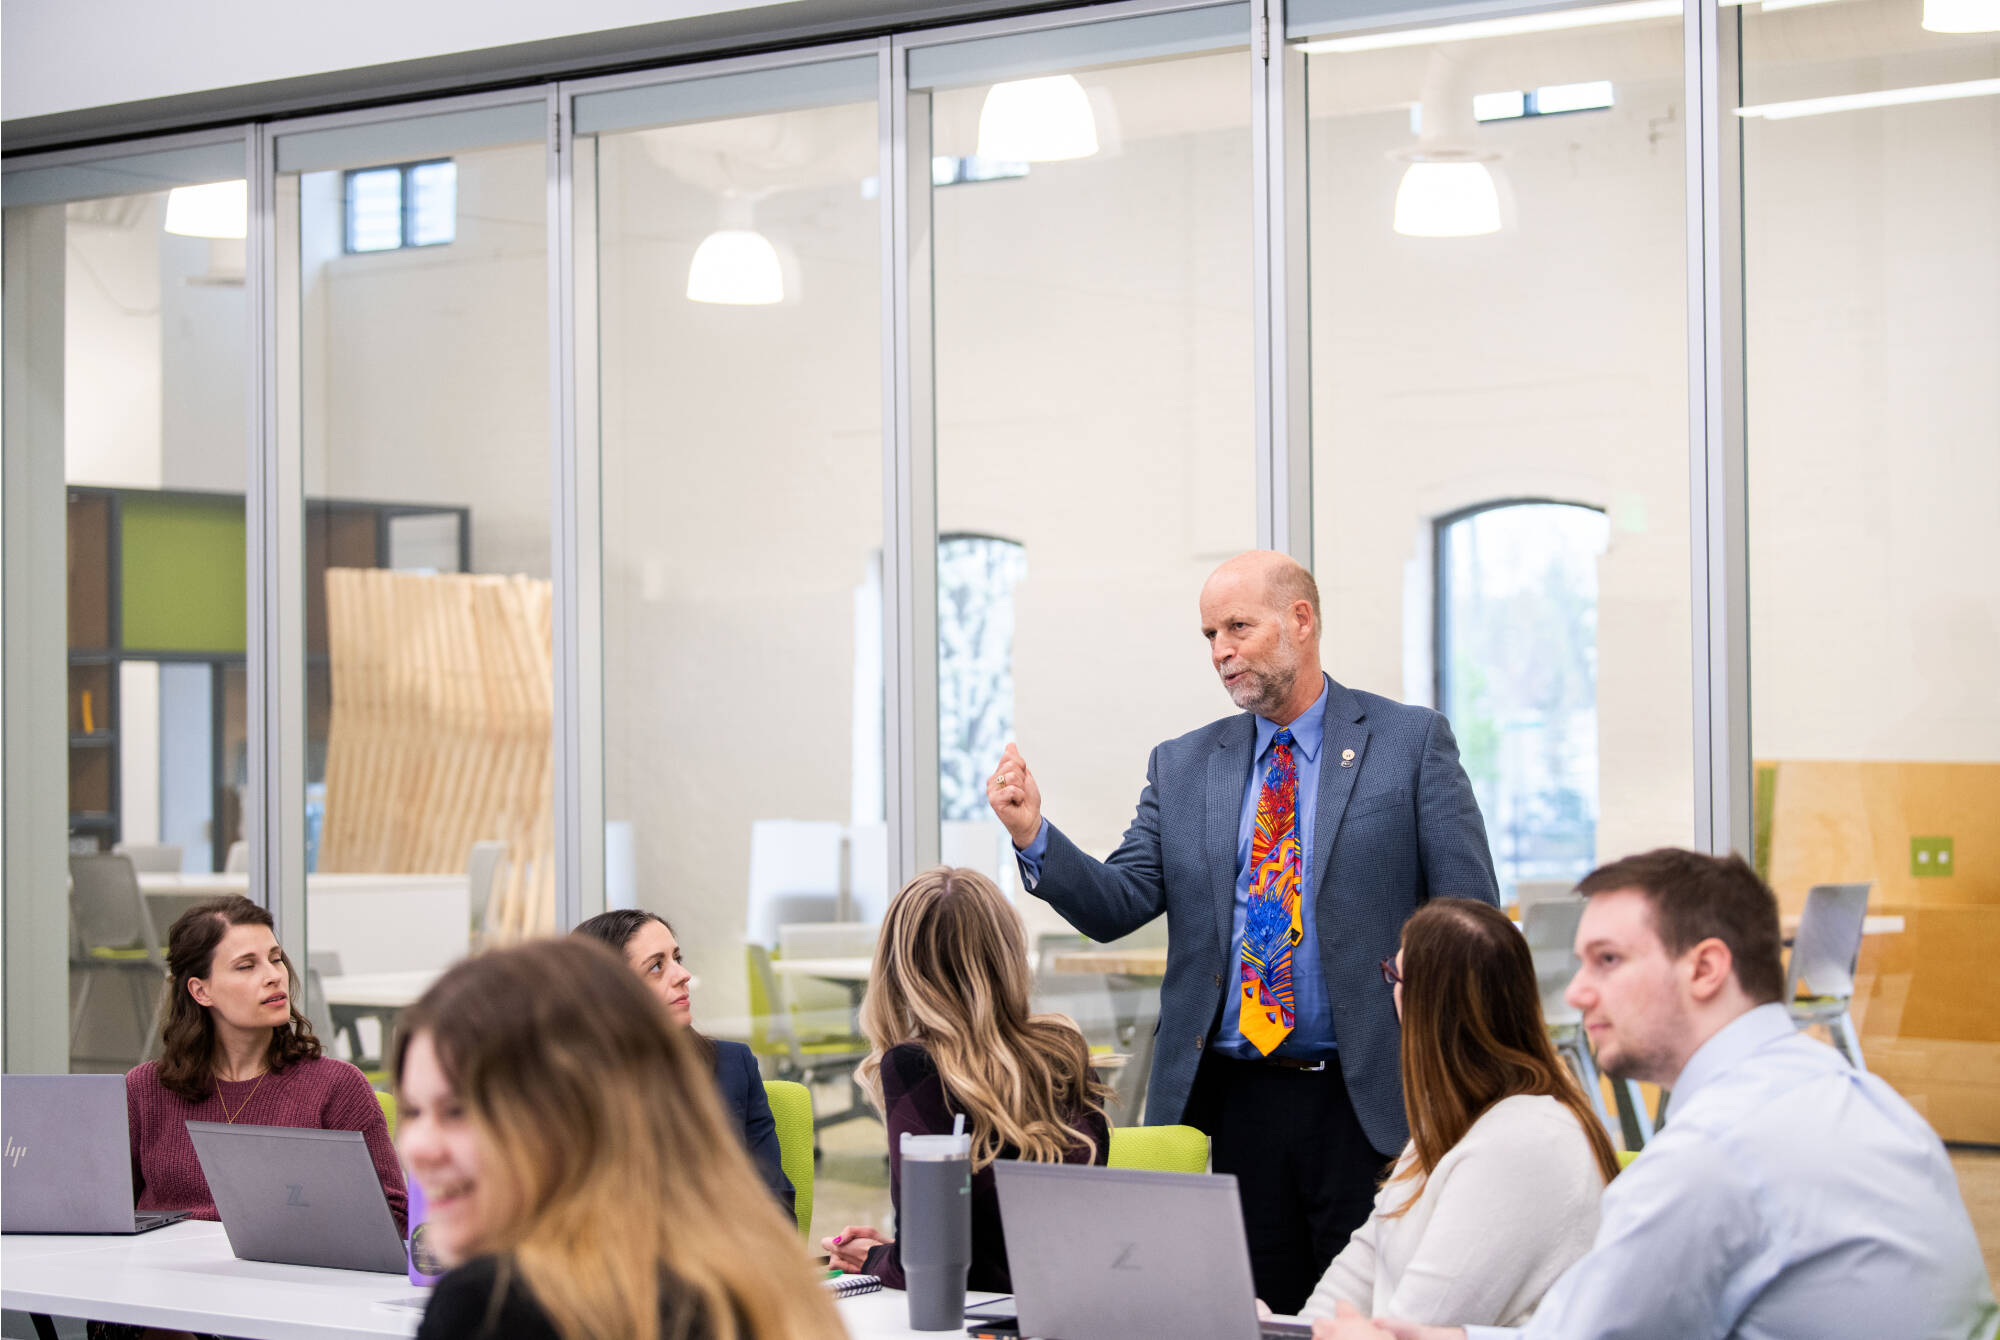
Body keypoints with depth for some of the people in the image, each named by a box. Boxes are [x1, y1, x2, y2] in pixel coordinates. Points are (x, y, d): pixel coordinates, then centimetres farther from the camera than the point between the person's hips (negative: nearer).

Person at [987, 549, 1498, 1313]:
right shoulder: (1182, 768, 13)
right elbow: (1119, 905, 4)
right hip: (1229, 1101, 3)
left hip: (1367, 1103, -3)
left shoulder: (1411, 743, 3)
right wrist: (1034, 837, -13)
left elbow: (1470, 919, 0)